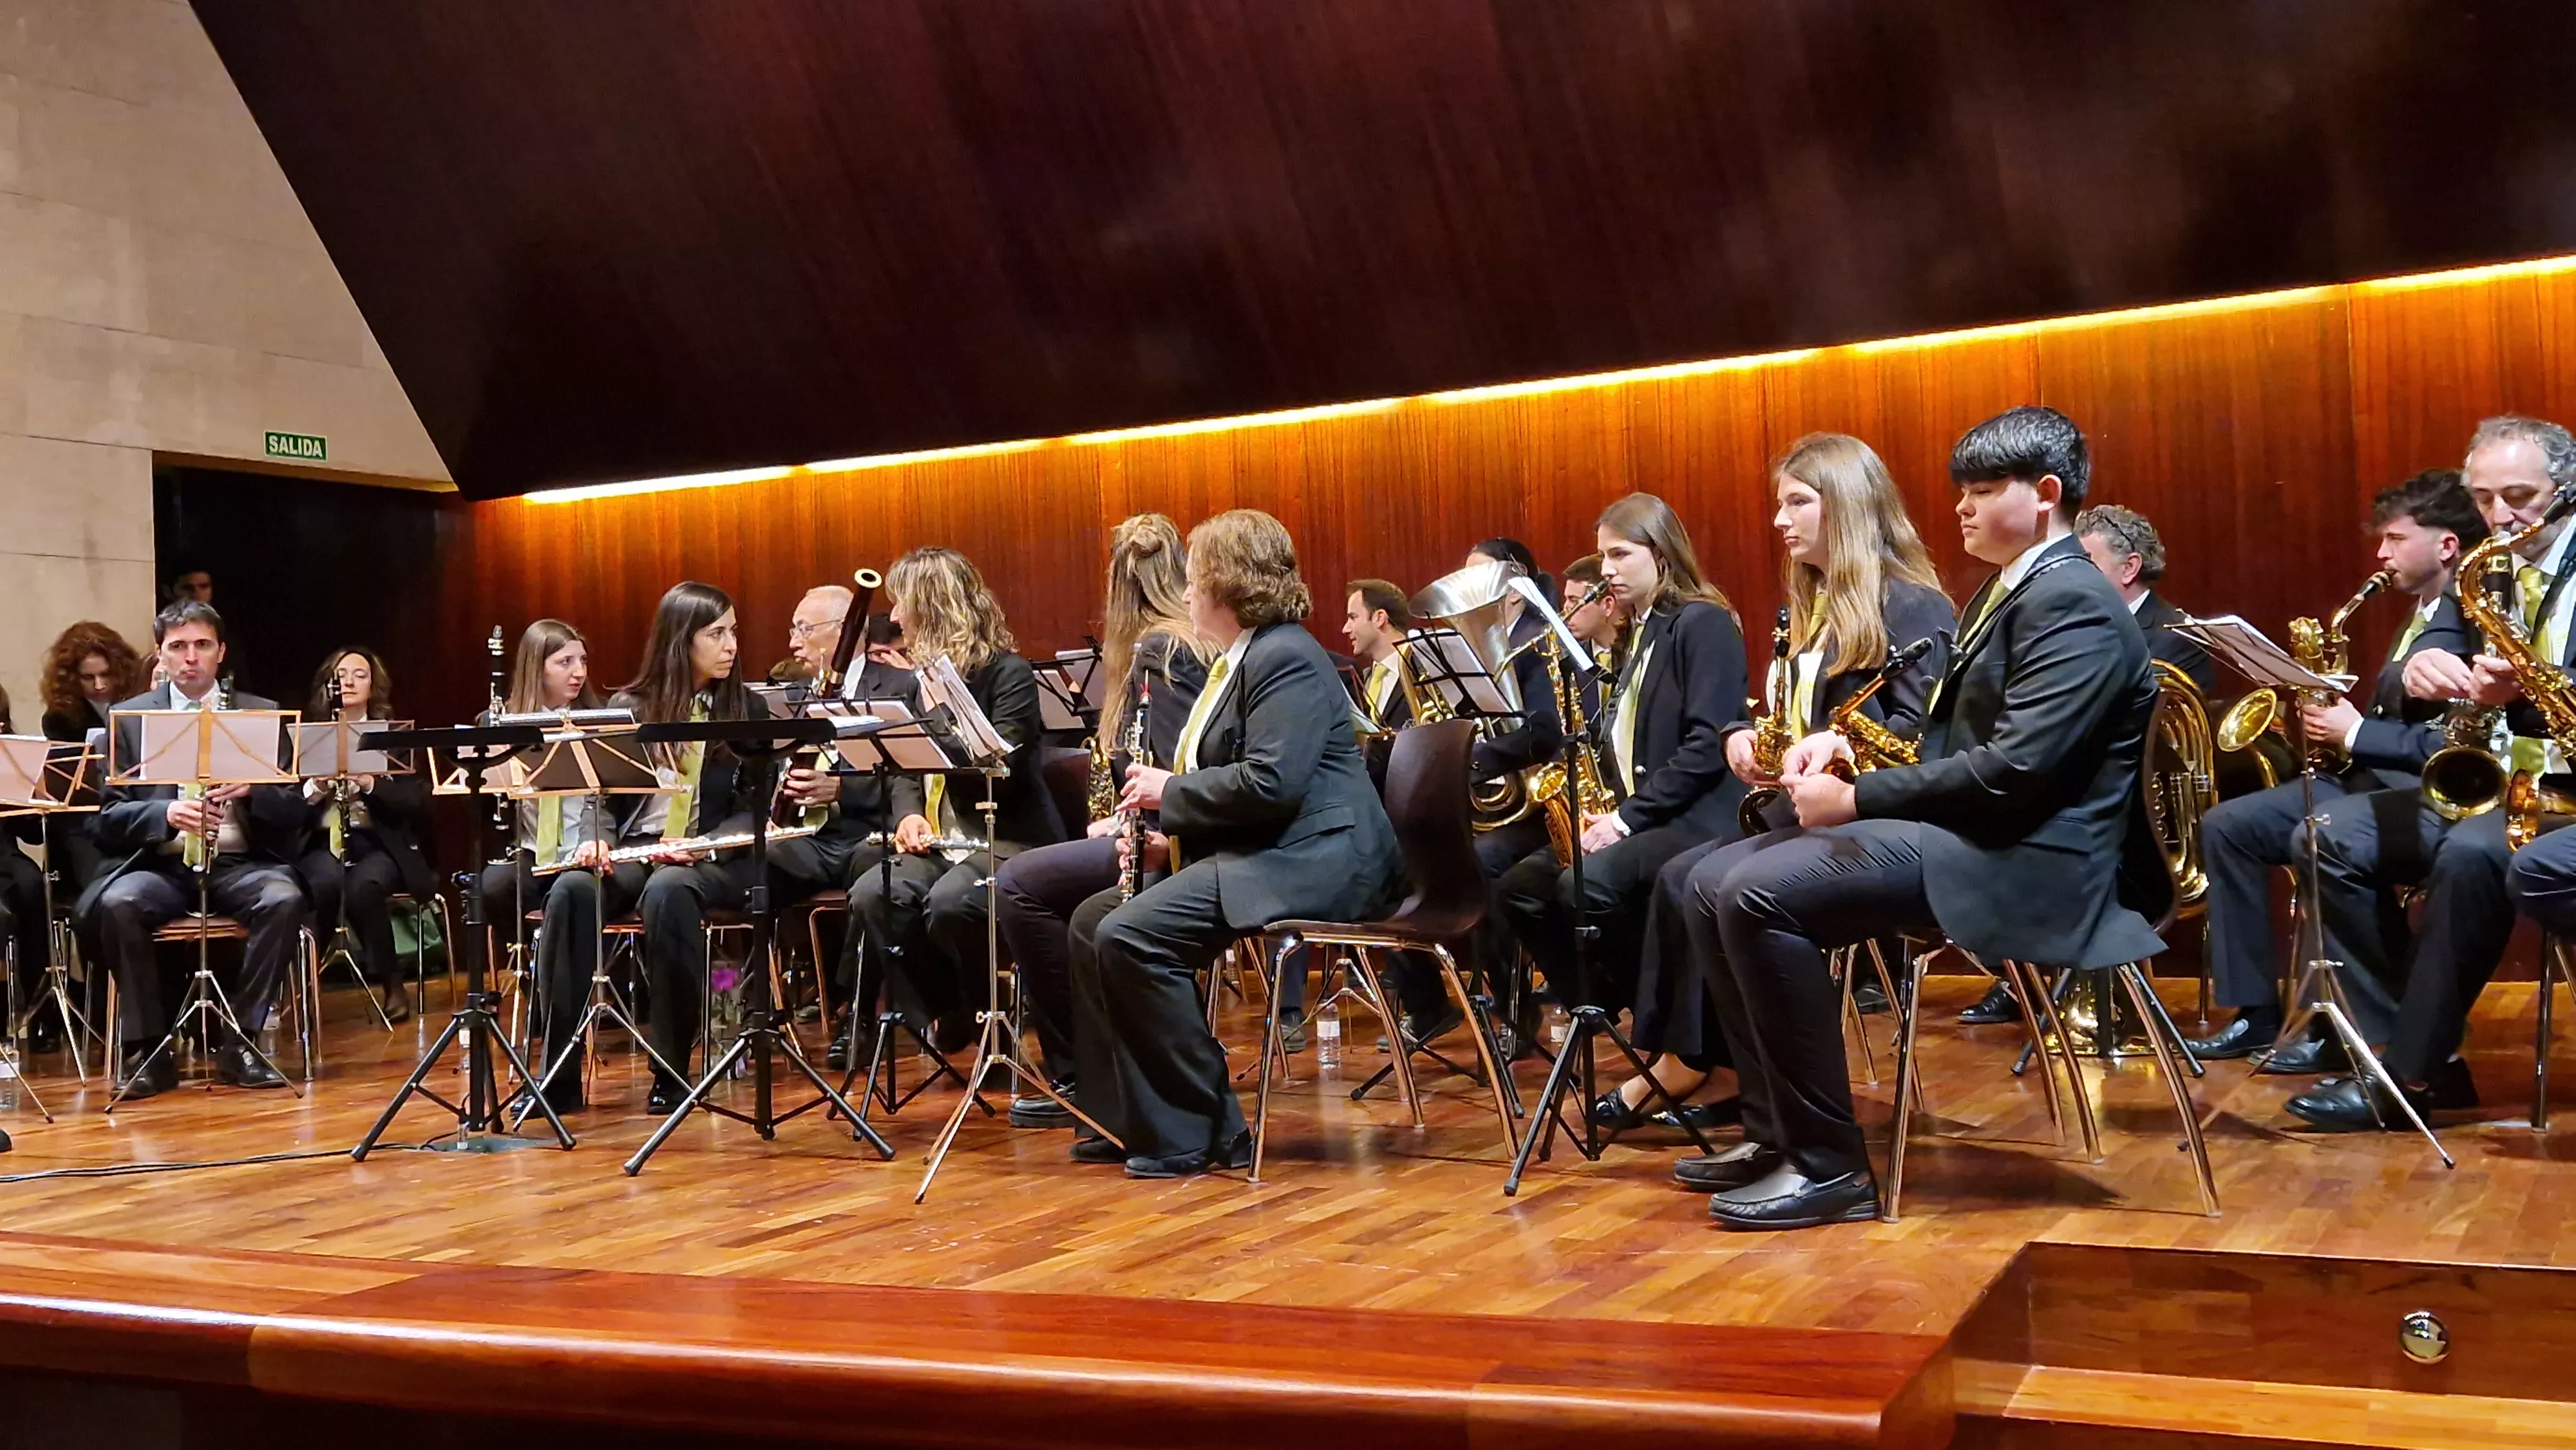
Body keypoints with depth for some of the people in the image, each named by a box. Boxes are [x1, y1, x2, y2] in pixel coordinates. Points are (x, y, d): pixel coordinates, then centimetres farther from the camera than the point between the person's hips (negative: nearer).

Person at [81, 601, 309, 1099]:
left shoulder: (262, 715, 10)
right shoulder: (129, 718, 9)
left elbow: (294, 810, 5)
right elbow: (109, 816, 2)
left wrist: (252, 790, -18)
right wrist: (166, 812, -20)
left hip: (240, 862, 0)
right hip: (160, 863, 0)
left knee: (285, 900, -31)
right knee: (113, 903, -31)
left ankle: (241, 1039, -17)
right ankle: (146, 1046, -18)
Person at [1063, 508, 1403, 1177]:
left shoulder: (1285, 658, -15)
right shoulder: (1241, 660, 18)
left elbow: (1270, 783, -27)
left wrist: (1170, 793, -13)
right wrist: (1173, 832, 7)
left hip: (1312, 858, -11)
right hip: (1251, 852, 11)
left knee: (1132, 937, -24)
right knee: (1093, 919, 9)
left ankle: (1203, 1132, -15)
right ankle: (1122, 1118, 9)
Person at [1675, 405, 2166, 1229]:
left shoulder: (2073, 604, -13)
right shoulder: (2003, 595, 20)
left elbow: (2015, 770, -24)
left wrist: (1855, 799, -18)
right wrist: (1844, 743, 3)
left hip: (2024, 859, -11)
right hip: (1961, 831, 11)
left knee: (1758, 895, -26)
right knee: (1713, 883, 2)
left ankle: (1829, 1165, -18)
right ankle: (1774, 1132, 4)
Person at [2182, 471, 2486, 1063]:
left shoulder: (2478, 623, -14)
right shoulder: (2423, 615, 19)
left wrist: (2354, 734, -17)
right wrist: (2341, 722, 4)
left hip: (2426, 792, -11)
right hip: (2367, 777, 11)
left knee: (2316, 840, -36)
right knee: (2225, 826, 2)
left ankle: (2370, 1022, -21)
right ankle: (2257, 1010, 5)